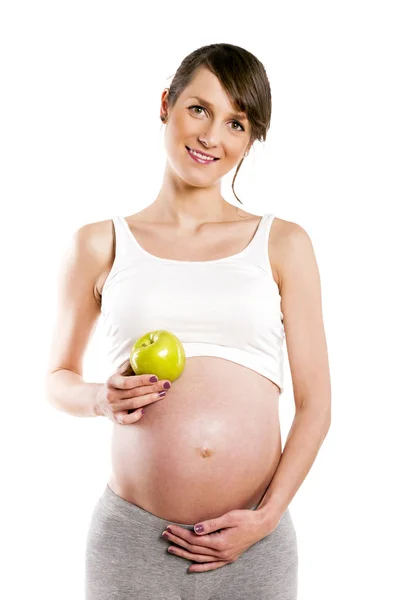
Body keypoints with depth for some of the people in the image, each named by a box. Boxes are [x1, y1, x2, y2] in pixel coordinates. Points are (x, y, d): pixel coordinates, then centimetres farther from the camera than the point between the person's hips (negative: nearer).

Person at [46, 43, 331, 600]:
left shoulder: (283, 245, 4)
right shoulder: (99, 245, 4)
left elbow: (314, 404, 4)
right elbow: (58, 379, 14)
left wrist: (267, 517, -6)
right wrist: (101, 399, -7)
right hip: (132, 534, 0)